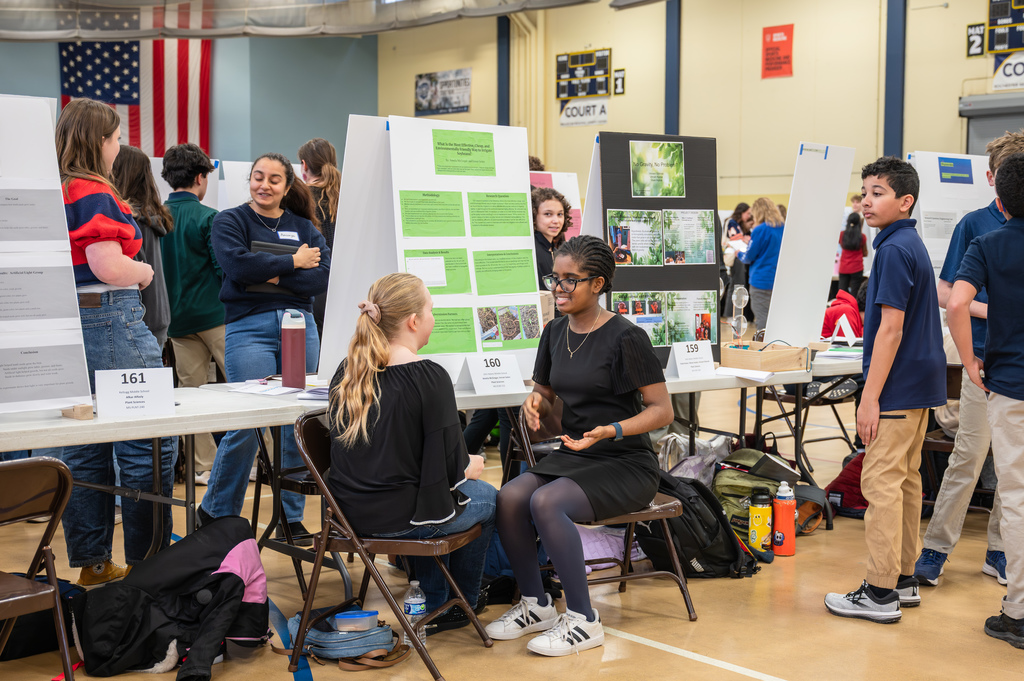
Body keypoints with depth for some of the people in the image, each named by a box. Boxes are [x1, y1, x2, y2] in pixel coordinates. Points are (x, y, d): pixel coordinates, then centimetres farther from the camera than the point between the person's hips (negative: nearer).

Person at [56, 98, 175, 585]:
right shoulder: (94, 194, -13)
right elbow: (109, 267, -20)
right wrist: (144, 271, -2)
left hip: (64, 326, 10)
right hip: (109, 324, -9)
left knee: (85, 451, 12)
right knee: (148, 446, -2)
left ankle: (91, 563, 19)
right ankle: (147, 564, 2)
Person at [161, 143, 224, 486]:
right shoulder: (208, 218, -11)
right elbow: (224, 268, -13)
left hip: (177, 317, 6)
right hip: (215, 314, -5)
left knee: (191, 390, 8)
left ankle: (203, 466, 12)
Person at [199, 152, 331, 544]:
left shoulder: (304, 227, 15)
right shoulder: (229, 221, 6)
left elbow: (323, 276, 1)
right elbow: (238, 264, -13)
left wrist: (274, 277, -11)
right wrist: (293, 262, -6)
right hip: (249, 326, -4)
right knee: (247, 425, -10)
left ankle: (291, 516, 15)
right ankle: (216, 512, 9)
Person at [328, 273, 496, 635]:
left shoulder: (346, 371, 3)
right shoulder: (429, 377, -19)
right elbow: (451, 467, -17)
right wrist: (471, 467, 6)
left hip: (349, 511, 7)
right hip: (399, 518, -7)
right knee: (486, 497, 21)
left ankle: (433, 606, 39)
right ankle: (464, 600, 40)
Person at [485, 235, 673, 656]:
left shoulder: (625, 337, -12)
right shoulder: (555, 333, 8)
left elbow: (662, 410, -11)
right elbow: (546, 394, 21)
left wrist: (611, 430, -26)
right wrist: (535, 403, -4)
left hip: (626, 463, -6)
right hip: (572, 456, 6)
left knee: (546, 502, -31)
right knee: (509, 497, -21)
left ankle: (583, 621, -15)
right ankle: (535, 605, 0)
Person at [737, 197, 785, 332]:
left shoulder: (760, 230, -12)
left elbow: (749, 257, -6)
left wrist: (738, 254, 16)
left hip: (762, 281, -6)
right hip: (780, 282, 6)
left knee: (762, 322, -3)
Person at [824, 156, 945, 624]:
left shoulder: (894, 250, -17)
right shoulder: (912, 244, 14)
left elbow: (891, 328, -21)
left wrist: (870, 397, -20)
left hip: (899, 386, -10)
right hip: (921, 383, 10)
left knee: (881, 484, -6)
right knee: (906, 480, 15)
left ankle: (880, 594, -3)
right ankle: (903, 579, 23)